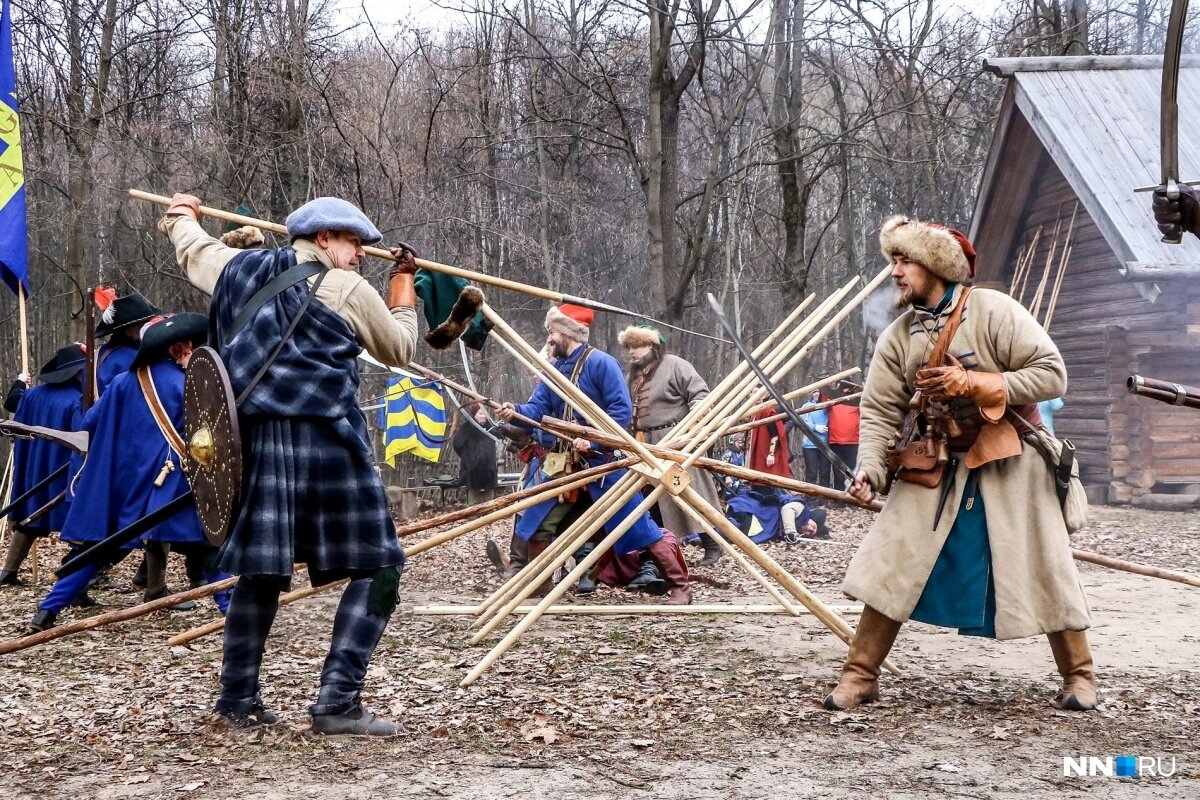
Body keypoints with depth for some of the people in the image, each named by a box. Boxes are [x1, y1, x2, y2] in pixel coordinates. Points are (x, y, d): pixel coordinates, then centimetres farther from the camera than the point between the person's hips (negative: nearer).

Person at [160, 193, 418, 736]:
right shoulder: (347, 289, -1)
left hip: (257, 442, 6)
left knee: (261, 569, 15)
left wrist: (181, 213, 58)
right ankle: (337, 703, -7)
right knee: (377, 569, 0)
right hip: (326, 442, -6)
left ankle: (238, 700, 21)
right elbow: (399, 348, 12)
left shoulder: (238, 270, 14)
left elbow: (192, 247, 36)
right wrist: (403, 282, 26)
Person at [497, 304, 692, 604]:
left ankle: (680, 586, 1)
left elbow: (623, 409, -19)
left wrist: (593, 441, -25)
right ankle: (538, 589, 20)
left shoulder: (601, 363, -13)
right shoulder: (554, 369, 10)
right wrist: (516, 413, -19)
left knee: (637, 525, -6)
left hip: (602, 462, -7)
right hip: (564, 463, 8)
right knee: (538, 523, 6)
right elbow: (537, 408, 2)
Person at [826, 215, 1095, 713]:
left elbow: (1052, 374, -17)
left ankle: (1079, 676, 19)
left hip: (1009, 466, -3)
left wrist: (972, 383, -23)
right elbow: (880, 411, -3)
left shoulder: (992, 311, -13)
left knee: (1042, 571, 1)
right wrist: (869, 470, -19)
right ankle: (860, 675, 7)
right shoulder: (898, 336, 0)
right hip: (935, 466, 4)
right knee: (891, 566, -3)